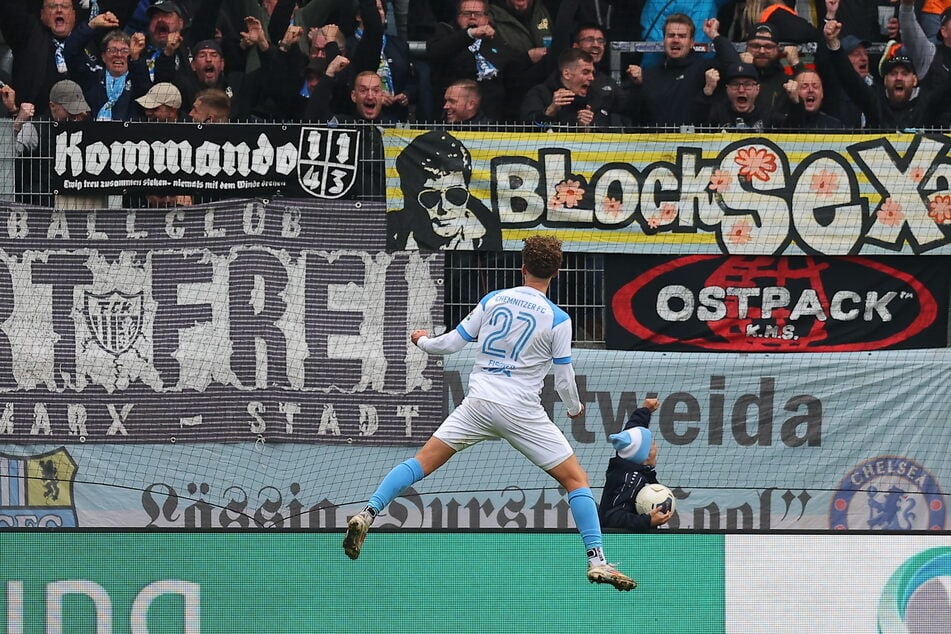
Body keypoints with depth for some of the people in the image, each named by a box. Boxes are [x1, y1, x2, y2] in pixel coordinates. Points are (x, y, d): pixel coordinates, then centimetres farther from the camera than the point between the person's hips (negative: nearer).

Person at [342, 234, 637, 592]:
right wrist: (575, 408, 21)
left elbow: (452, 343, 10)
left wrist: (423, 341, 31)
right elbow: (564, 380, 0)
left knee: (422, 462, 9)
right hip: (521, 412, -3)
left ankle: (367, 515, -6)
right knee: (575, 479, 6)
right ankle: (597, 560, -4)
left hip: (478, 402, 3)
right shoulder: (557, 319, -4)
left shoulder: (493, 300, 4)